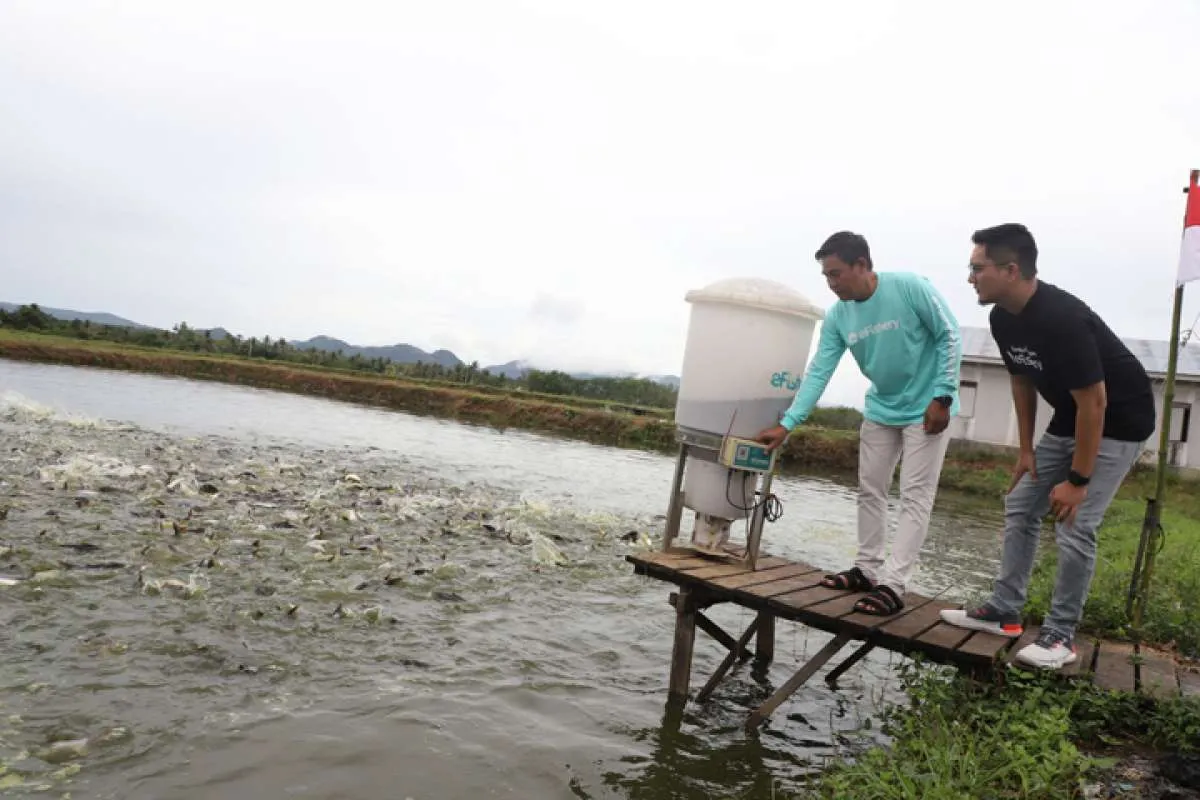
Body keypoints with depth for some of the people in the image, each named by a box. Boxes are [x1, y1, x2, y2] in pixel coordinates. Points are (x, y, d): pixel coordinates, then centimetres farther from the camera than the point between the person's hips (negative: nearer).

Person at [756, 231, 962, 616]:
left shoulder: (911, 288, -23)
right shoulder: (837, 317, -8)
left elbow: (950, 336, -14)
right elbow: (818, 372, -9)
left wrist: (942, 397, -18)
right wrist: (787, 424, -16)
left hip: (926, 409, -6)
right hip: (881, 410, 6)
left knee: (915, 497, -6)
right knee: (870, 491, 10)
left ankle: (892, 585, -5)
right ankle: (867, 570, 21)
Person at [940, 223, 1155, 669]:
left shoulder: (1063, 319, -33)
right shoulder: (1003, 319, -6)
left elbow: (1094, 403, -28)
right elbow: (1022, 382, 8)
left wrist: (1078, 479, -23)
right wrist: (1026, 450, 9)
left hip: (1118, 423, -8)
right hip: (1068, 418, 9)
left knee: (1073, 527, -11)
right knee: (1020, 508, 7)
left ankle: (1061, 635, 3)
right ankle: (1004, 613, 16)